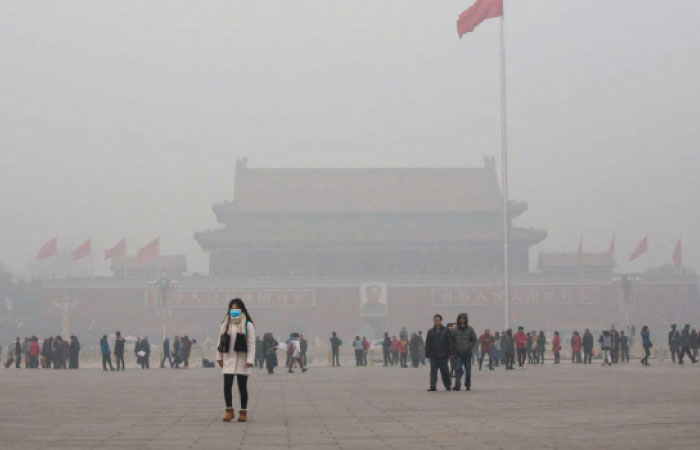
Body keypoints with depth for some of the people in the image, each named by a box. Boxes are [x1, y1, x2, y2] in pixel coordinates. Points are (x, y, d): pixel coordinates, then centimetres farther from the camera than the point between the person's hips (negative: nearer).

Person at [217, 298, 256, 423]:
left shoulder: (248, 325, -2)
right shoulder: (225, 324, 9)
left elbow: (251, 344, -6)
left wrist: (250, 360, -13)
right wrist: (219, 357, 12)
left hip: (242, 360, -3)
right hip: (228, 359, 3)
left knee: (242, 387, 4)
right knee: (227, 386, -5)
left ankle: (243, 412, 12)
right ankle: (229, 411, 6)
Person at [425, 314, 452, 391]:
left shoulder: (446, 331, 4)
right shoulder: (430, 332, 8)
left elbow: (449, 343, 2)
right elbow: (427, 344, 8)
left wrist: (449, 354, -4)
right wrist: (427, 354, 1)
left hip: (443, 356, -1)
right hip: (433, 356, 1)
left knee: (445, 371, 5)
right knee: (433, 371, -5)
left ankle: (448, 386, 19)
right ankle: (433, 386, -7)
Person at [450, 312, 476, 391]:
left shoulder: (470, 329, 4)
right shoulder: (455, 330, 4)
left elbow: (474, 339, 7)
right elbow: (452, 341, 7)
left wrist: (469, 347, -8)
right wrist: (453, 352, -1)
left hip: (467, 353, 1)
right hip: (458, 354, -1)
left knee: (468, 370, 8)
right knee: (458, 369, -13)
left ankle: (468, 385, 22)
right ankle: (457, 385, -18)